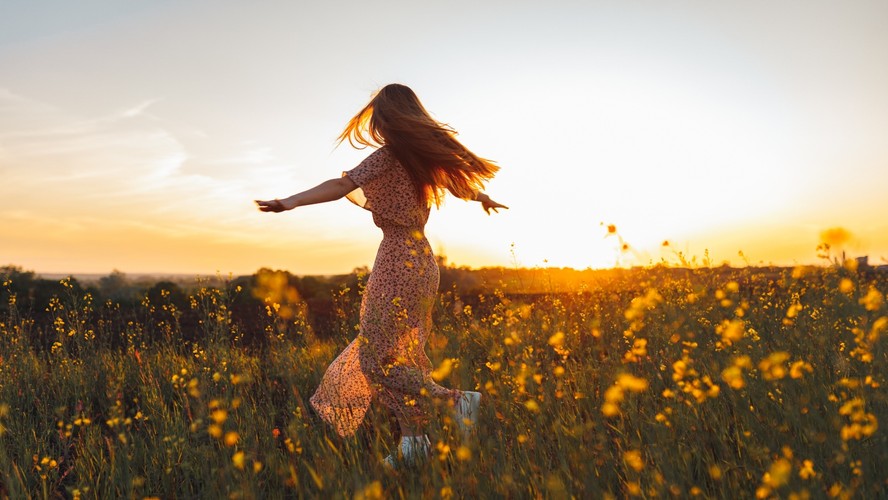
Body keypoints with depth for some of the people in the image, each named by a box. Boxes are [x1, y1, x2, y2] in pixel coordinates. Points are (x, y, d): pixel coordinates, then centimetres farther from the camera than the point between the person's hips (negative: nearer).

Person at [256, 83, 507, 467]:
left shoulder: (388, 155, -9)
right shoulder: (424, 154, 13)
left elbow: (342, 184, -22)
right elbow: (458, 176, 30)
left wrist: (289, 202, -28)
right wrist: (483, 197, 50)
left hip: (398, 261, -8)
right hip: (422, 259, 8)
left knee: (376, 357, -2)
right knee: (402, 354, 13)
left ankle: (457, 398, -10)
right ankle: (413, 441, 14)